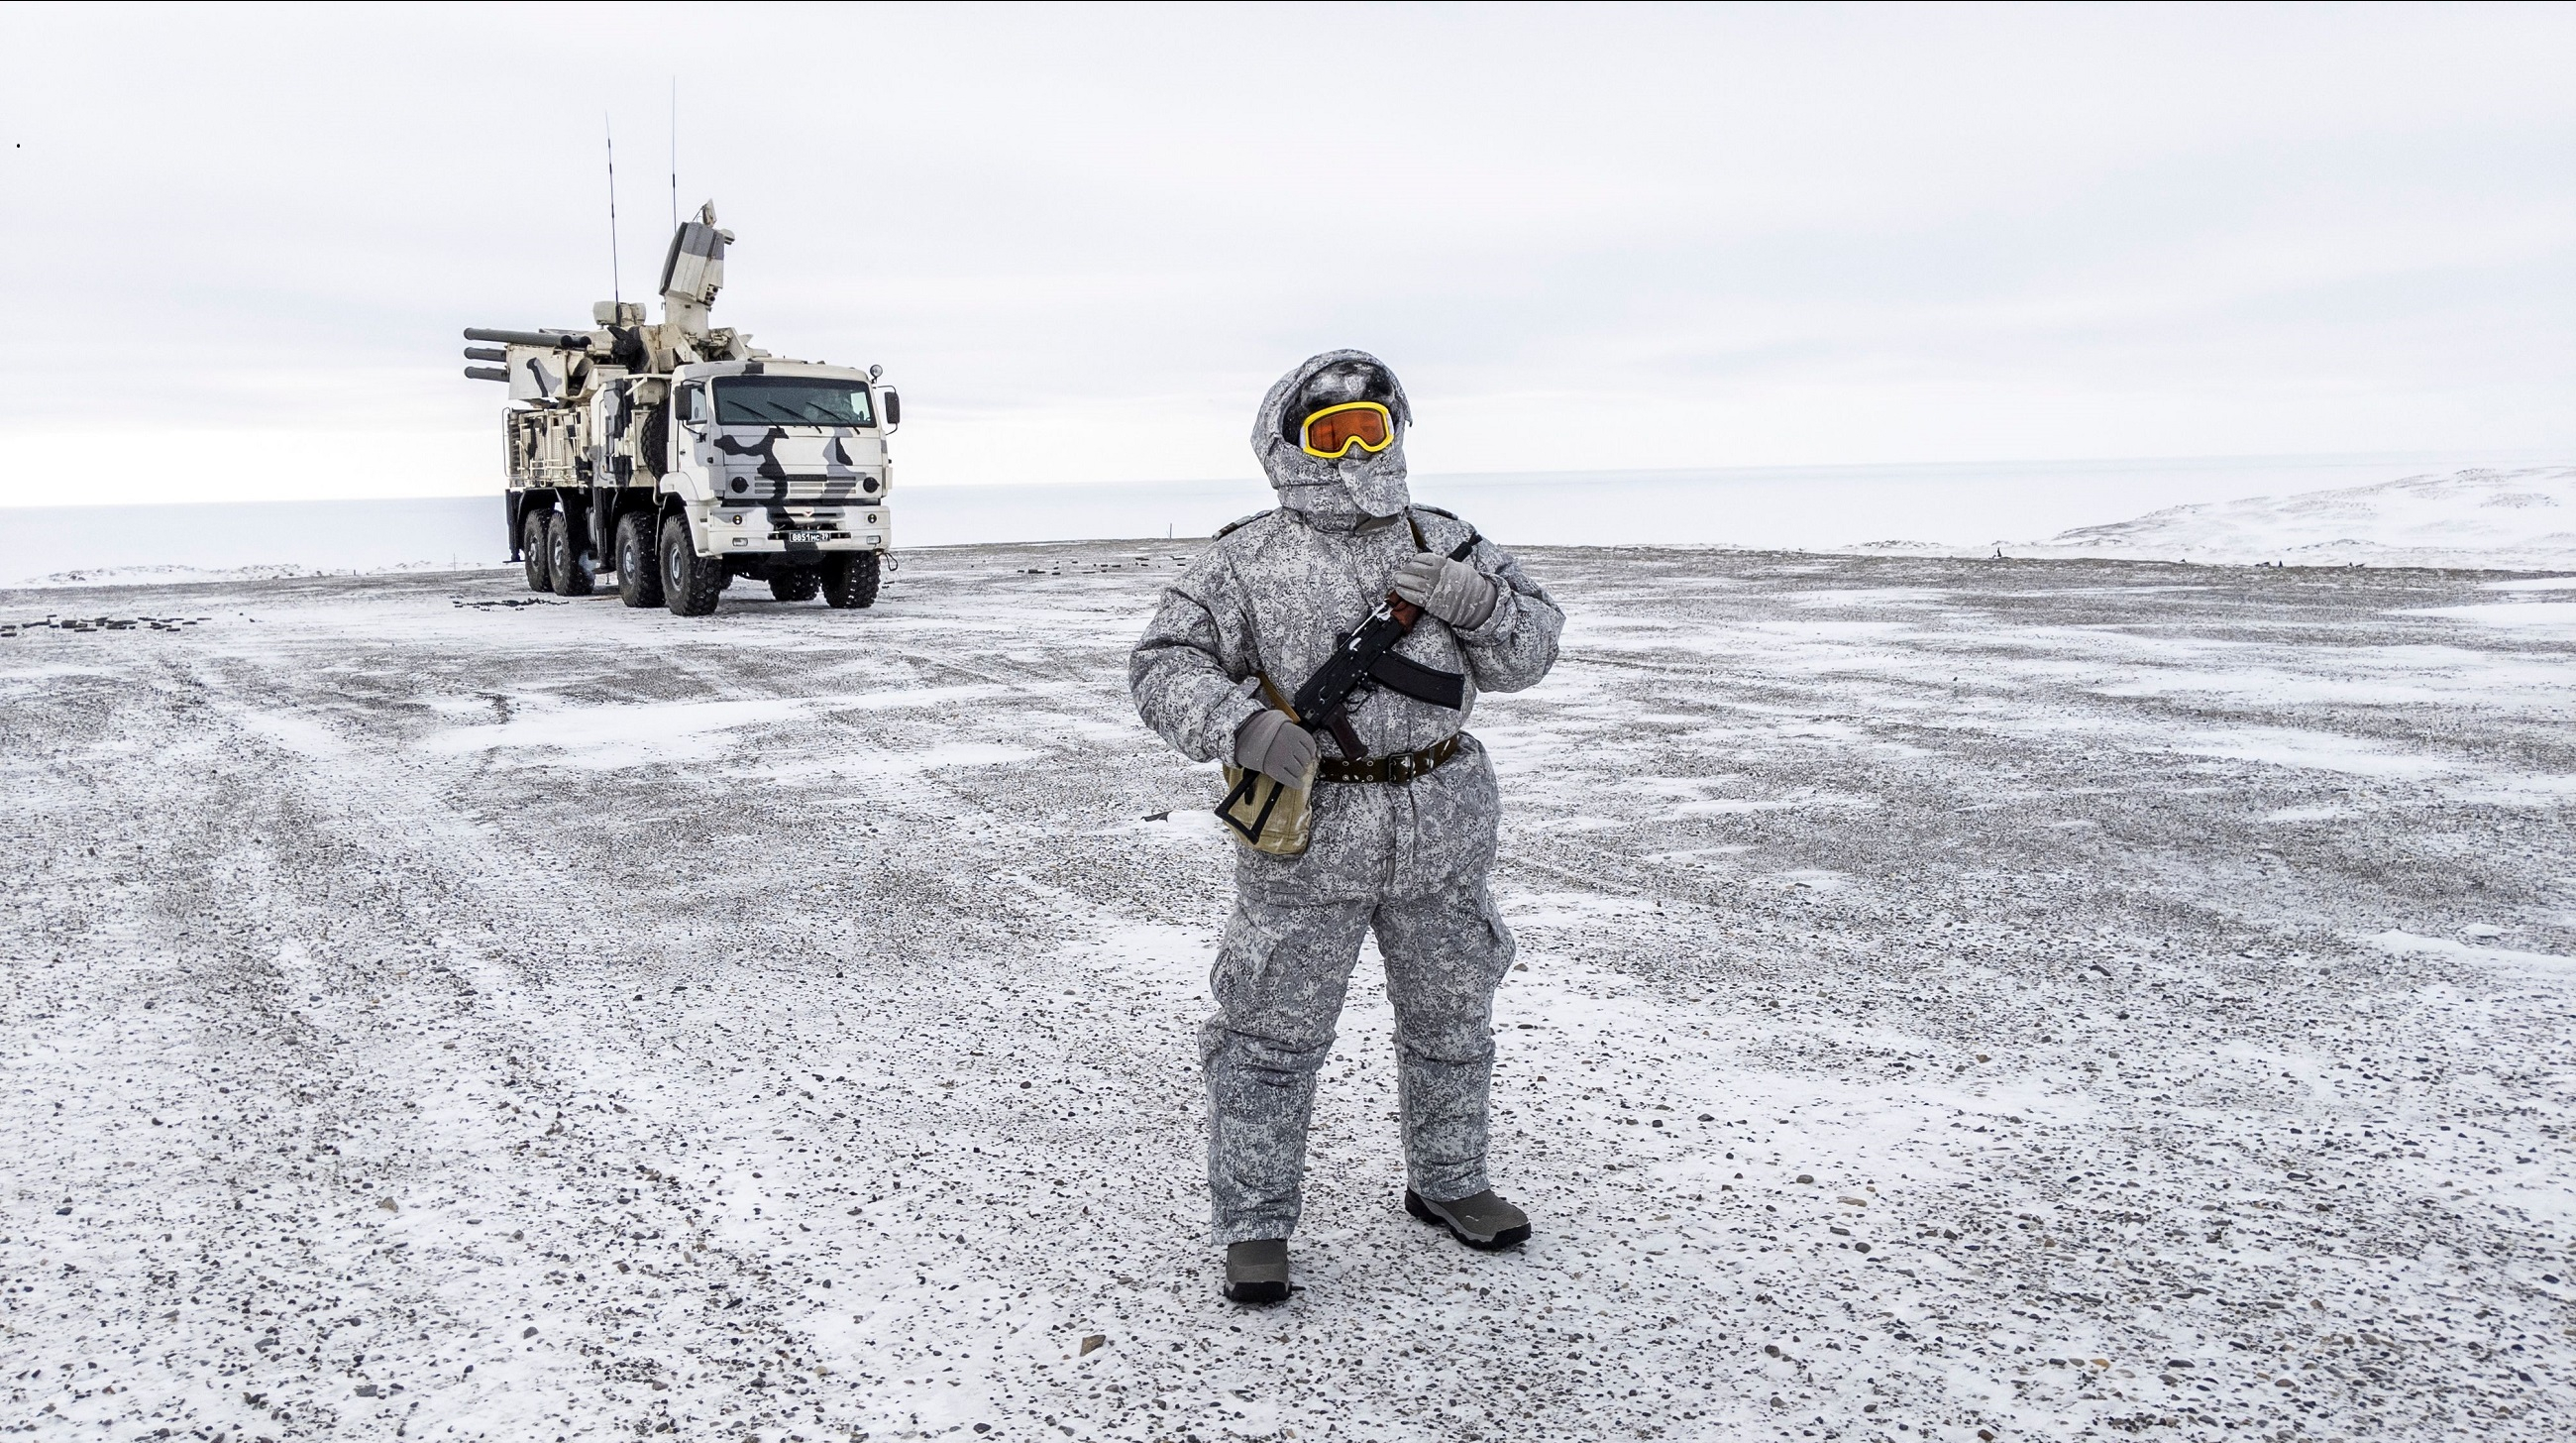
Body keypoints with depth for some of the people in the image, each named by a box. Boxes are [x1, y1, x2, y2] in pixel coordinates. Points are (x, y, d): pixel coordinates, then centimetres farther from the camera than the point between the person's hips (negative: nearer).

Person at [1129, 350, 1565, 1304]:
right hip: (1307, 838, -4)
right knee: (1273, 1035, 2)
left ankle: (1447, 1182, 39)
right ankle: (1253, 1225, 17)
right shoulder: (1244, 563, -4)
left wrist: (1469, 597, -17)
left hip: (1443, 830, 4)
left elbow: (1528, 653, 4)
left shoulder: (1443, 544, 6)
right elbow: (1165, 668, -10)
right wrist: (1245, 726, -28)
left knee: (1451, 1017, 18)